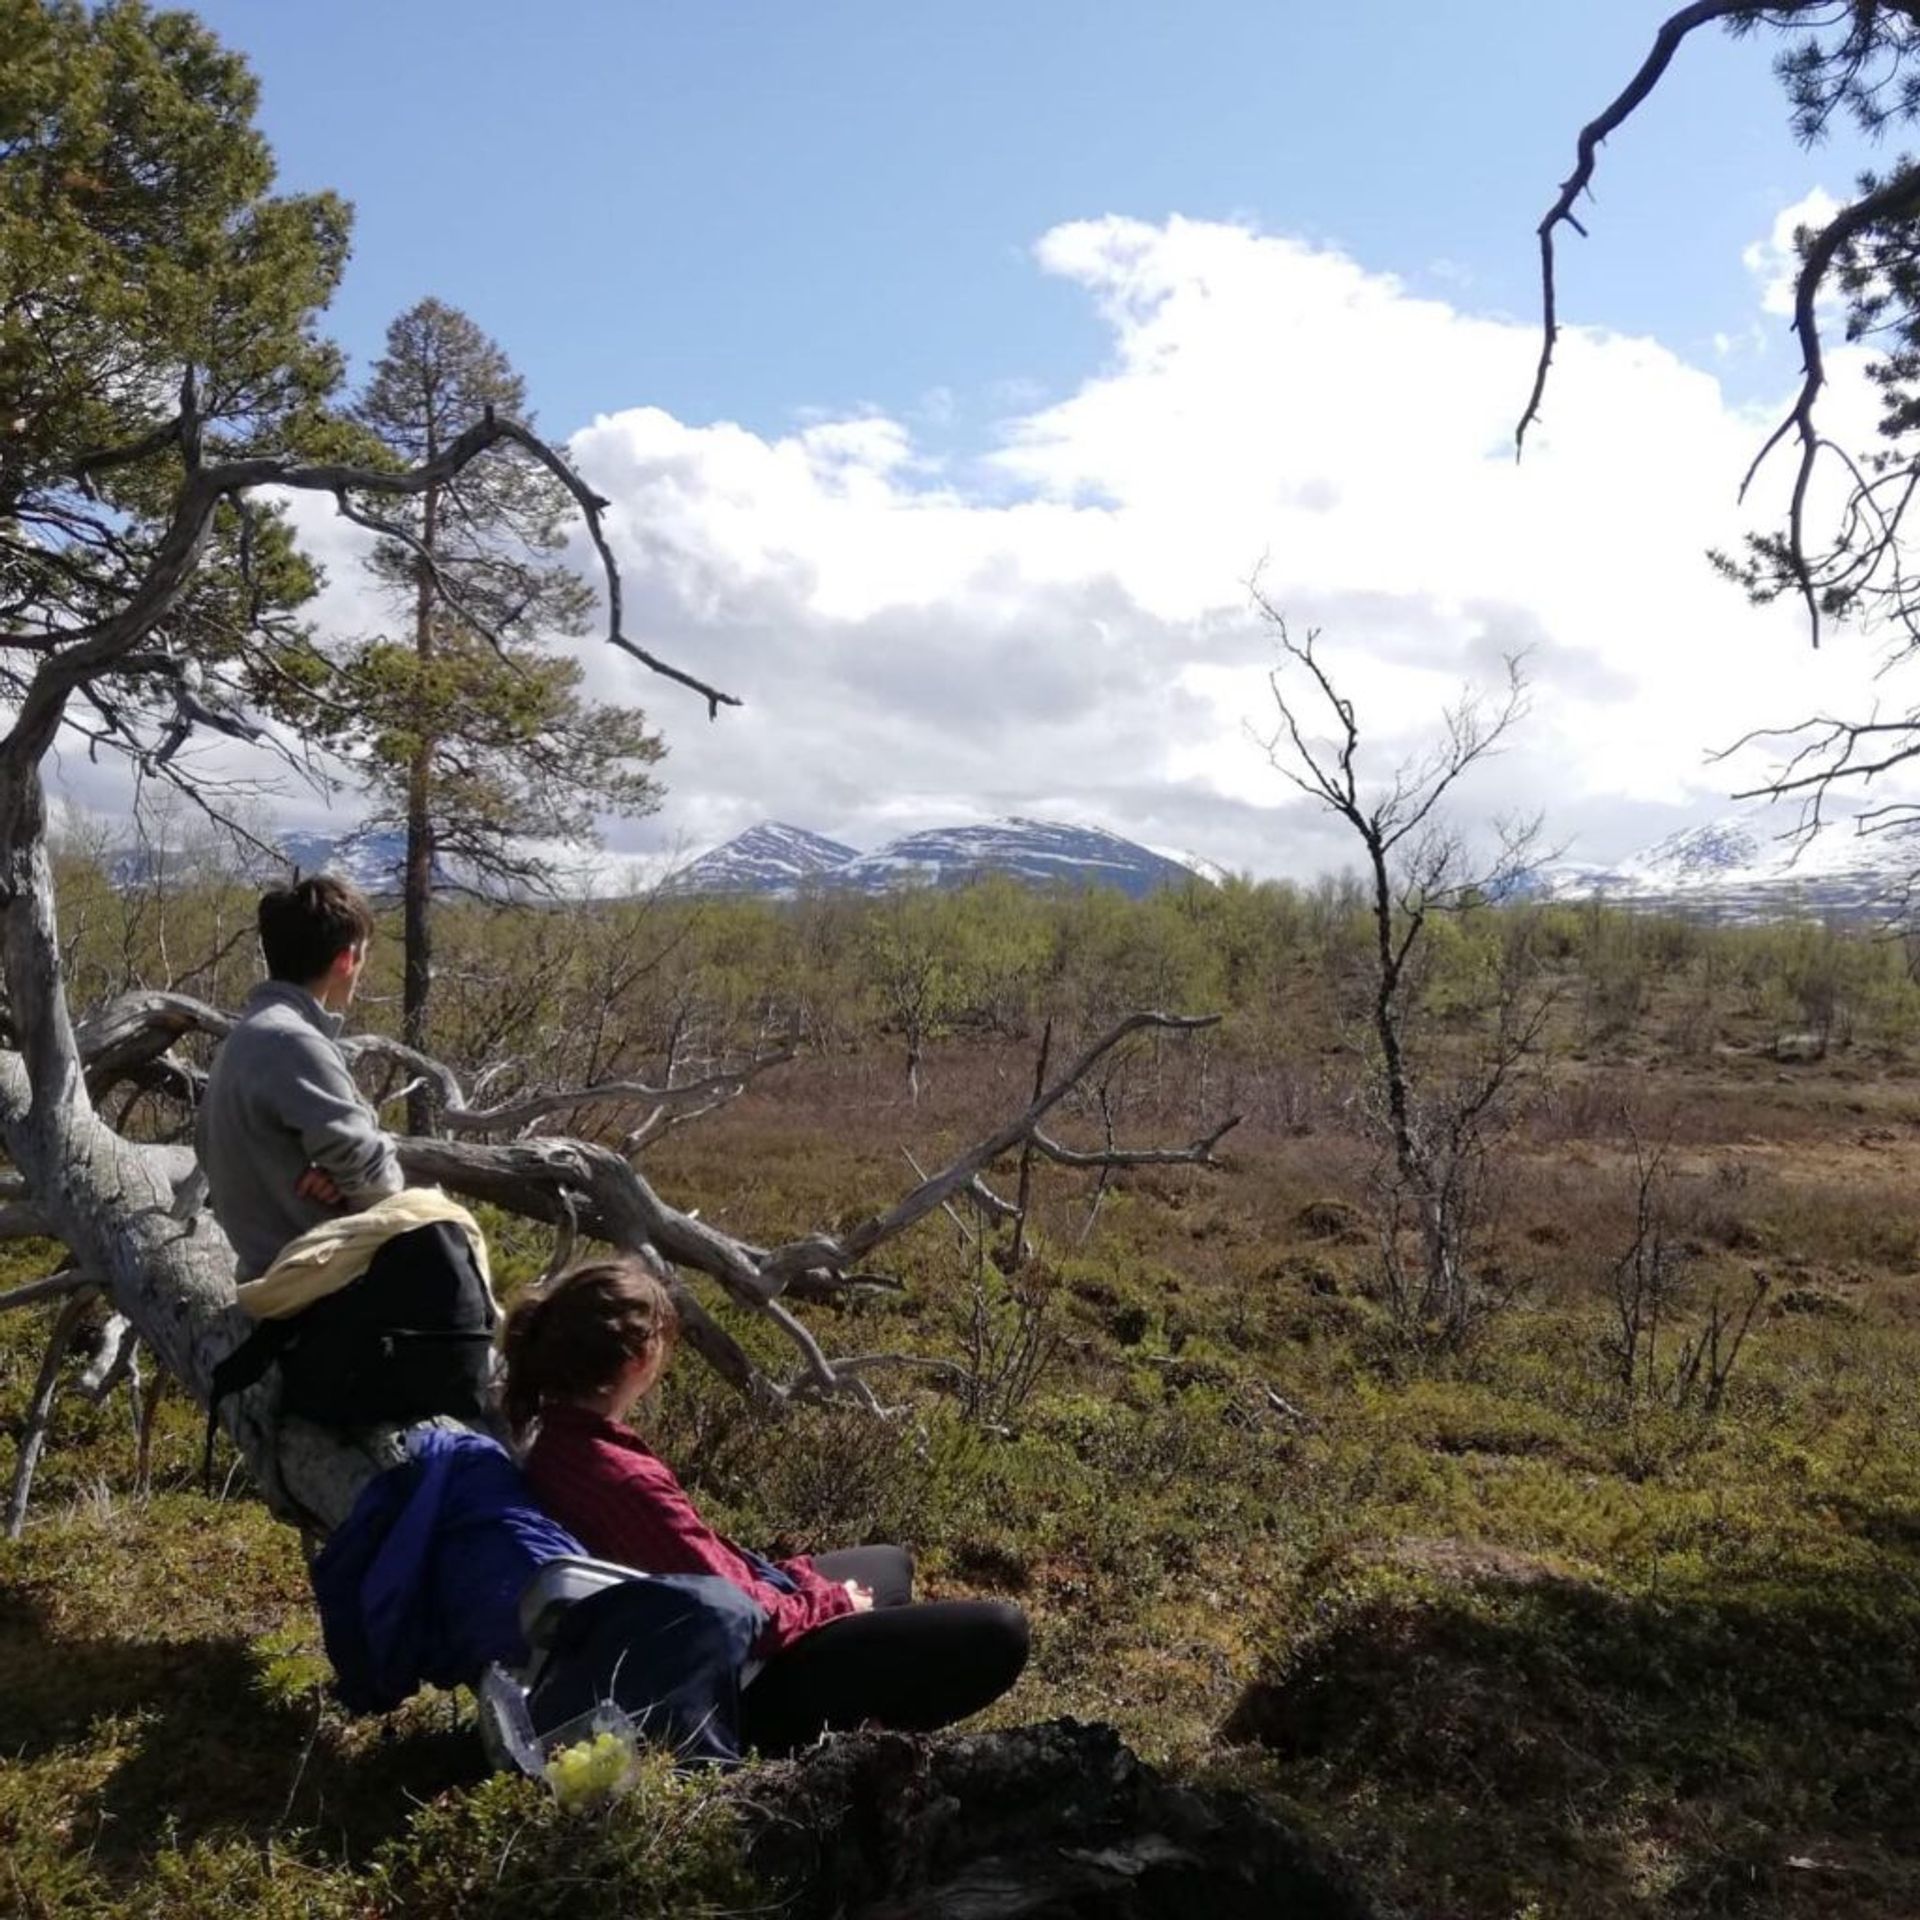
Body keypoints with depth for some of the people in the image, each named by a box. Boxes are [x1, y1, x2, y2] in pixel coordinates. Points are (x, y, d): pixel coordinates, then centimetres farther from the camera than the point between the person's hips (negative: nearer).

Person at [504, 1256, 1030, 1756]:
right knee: (997, 1632, -12)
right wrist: (832, 1602, -7)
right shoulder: (628, 1480, -33)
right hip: (743, 1675, -10)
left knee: (890, 1565, 30)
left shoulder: (559, 1441, -4)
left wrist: (806, 1583, 3)